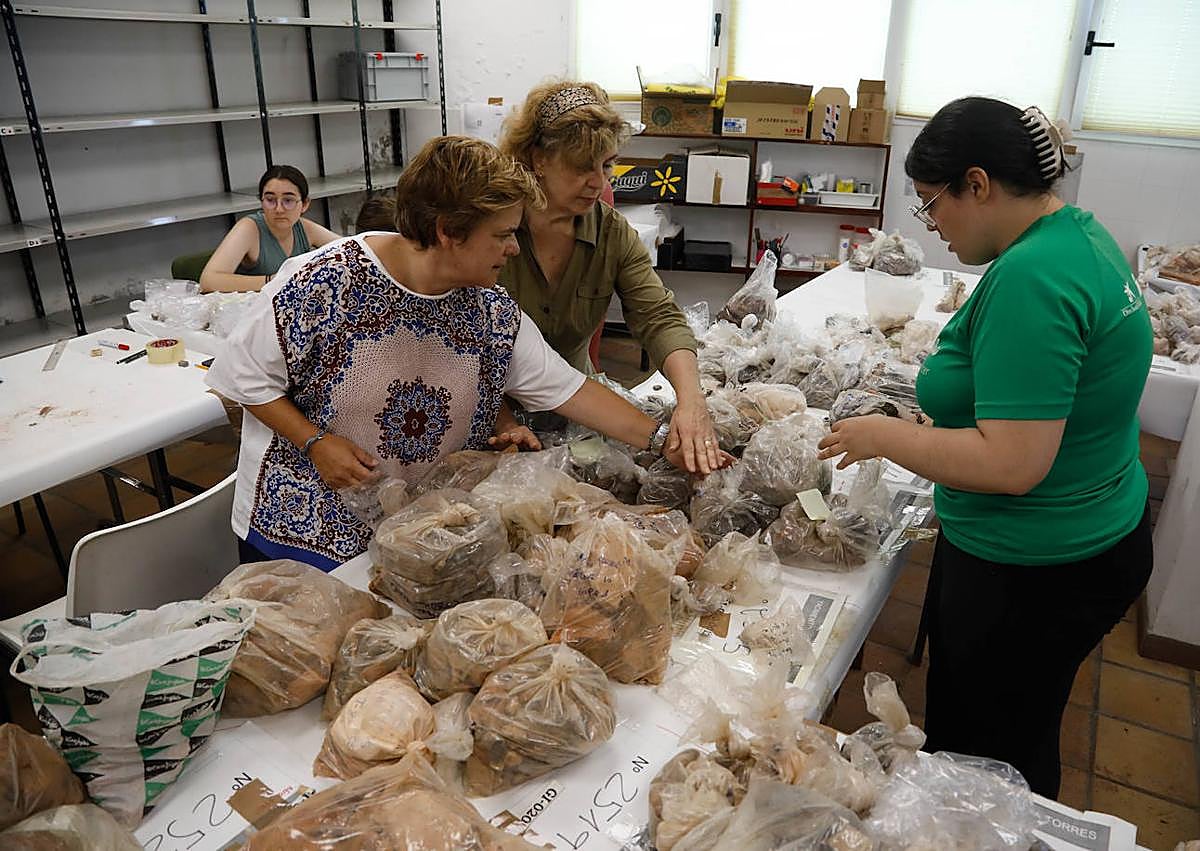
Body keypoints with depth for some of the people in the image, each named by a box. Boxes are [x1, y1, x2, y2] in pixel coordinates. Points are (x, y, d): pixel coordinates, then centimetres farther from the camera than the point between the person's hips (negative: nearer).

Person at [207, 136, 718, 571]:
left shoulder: (493, 312, -7)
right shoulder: (324, 282, -21)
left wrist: (661, 438, -10)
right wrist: (315, 442, -20)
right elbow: (245, 375, -11)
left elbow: (567, 389, -6)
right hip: (301, 530, -3)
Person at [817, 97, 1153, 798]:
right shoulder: (1082, 233, 5)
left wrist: (884, 436, -19)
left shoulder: (1029, 279, -28)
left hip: (1028, 576, -10)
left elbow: (1010, 465, -31)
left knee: (985, 748, 14)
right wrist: (951, 367, 12)